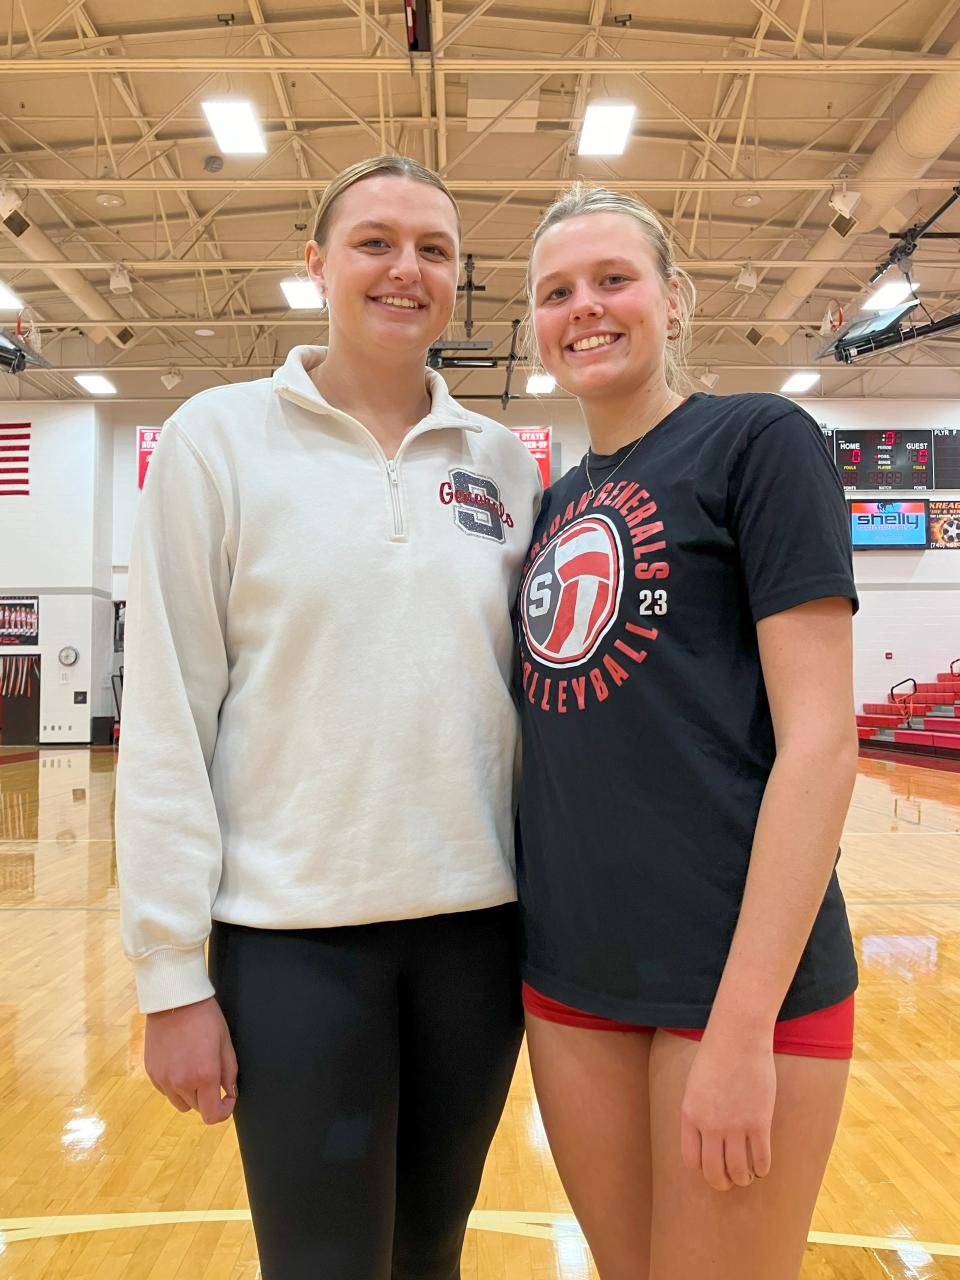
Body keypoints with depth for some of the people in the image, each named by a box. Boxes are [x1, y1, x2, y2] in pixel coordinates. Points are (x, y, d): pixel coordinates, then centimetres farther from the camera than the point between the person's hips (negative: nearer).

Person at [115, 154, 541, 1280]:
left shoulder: (503, 462, 5)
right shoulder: (218, 437, -4)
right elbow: (165, 718, -6)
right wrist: (172, 971, -7)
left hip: (478, 922, 4)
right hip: (291, 933, -3)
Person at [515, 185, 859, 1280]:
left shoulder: (758, 441, -6)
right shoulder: (555, 503, 12)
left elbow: (820, 739, -14)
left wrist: (745, 1024, -17)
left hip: (742, 973, -6)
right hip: (570, 972, 6)